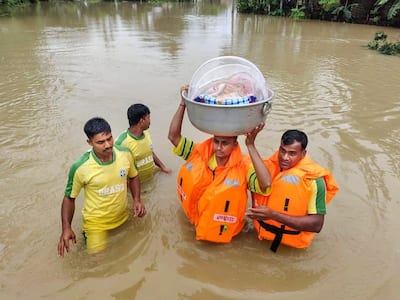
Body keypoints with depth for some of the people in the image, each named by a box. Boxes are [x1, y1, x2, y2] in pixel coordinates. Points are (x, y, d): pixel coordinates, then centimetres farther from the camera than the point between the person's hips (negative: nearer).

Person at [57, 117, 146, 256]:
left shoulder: (125, 154, -16)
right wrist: (66, 228, -18)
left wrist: (137, 200, -11)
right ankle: (88, 235, 26)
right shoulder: (80, 167, -25)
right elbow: (69, 198, -9)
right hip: (97, 224, -4)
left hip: (124, 218, 4)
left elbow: (133, 177, 3)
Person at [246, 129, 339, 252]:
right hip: (261, 233, 2)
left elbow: (316, 224, -18)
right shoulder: (267, 167, -6)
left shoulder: (314, 179, -15)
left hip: (292, 243, -1)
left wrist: (273, 215, -24)